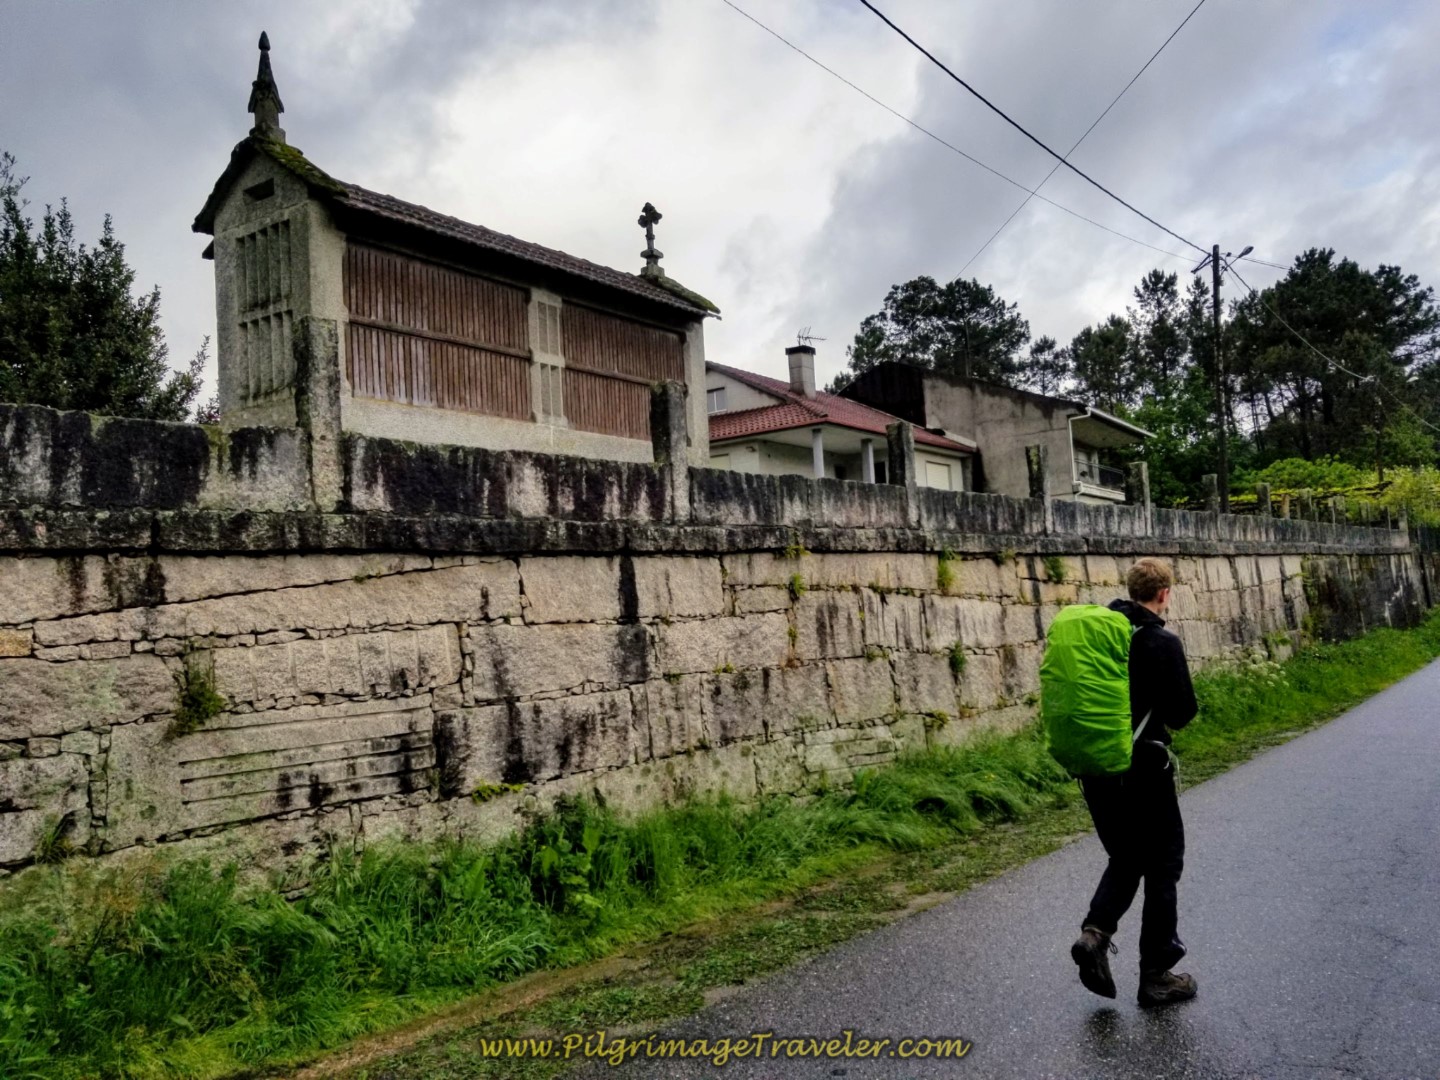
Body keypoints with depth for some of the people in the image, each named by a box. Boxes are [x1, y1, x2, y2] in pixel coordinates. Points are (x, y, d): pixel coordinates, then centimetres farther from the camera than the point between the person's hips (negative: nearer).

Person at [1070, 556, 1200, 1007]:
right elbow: (1183, 712, -13)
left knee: (1125, 857, 21)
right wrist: (1160, 715, 7)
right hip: (1143, 769, -6)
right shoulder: (1162, 642, -14)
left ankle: (1095, 931, 0)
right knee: (1161, 867, 10)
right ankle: (1156, 976, 16)